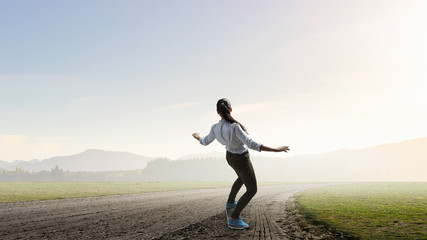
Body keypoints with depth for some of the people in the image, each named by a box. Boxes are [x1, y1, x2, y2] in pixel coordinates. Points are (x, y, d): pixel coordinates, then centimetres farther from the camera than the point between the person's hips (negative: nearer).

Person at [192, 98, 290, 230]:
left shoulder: (215, 128, -19)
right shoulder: (234, 127, -40)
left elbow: (205, 141, 1)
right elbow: (251, 144, -42)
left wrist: (197, 137, 25)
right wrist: (275, 149, -39)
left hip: (230, 157, 7)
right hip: (241, 161, -7)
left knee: (242, 178, 36)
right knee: (252, 190, 11)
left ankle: (230, 203, 51)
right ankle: (233, 219, 12)